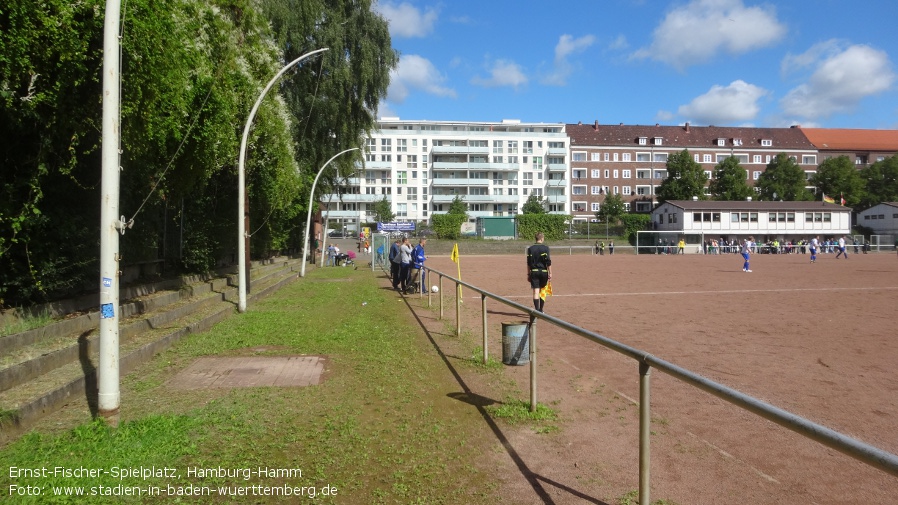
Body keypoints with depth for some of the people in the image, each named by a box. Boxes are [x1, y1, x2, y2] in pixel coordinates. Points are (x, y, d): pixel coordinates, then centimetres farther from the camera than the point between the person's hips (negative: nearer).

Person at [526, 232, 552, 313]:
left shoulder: (530, 248, 4)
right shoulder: (545, 248, -5)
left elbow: (528, 263, 5)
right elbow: (548, 262, -9)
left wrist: (528, 274, 11)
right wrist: (550, 273, -4)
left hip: (534, 272, 1)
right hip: (543, 271, -1)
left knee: (536, 291, -2)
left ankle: (537, 311, -9)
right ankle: (540, 310, 21)